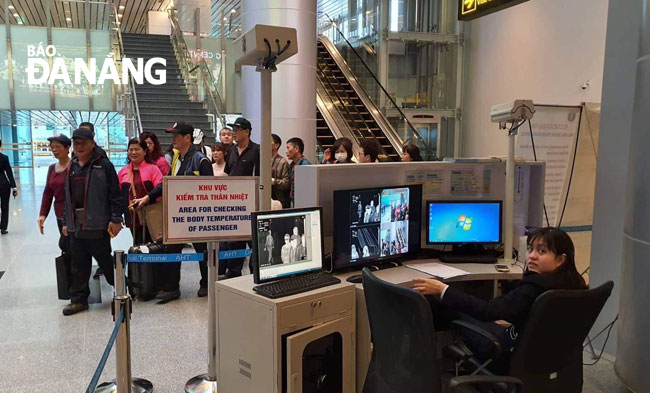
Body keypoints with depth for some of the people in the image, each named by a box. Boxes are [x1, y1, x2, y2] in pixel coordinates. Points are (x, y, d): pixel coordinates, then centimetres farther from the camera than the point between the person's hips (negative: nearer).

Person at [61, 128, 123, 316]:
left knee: (106, 262, 3)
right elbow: (68, 197, 20)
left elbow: (115, 195, -8)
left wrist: (116, 219, -12)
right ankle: (78, 299, 21)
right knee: (78, 265, 11)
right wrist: (66, 221, 18)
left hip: (97, 226, -6)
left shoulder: (103, 165, -6)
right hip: (76, 226, 6)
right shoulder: (71, 167, 15)